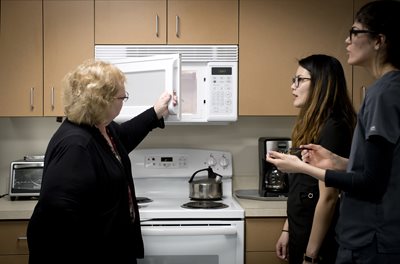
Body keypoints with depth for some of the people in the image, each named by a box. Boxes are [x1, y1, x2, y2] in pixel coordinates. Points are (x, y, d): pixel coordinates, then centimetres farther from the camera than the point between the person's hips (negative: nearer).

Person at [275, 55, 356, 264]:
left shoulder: (332, 128, -19)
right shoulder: (311, 125, 8)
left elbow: (327, 198, -21)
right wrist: (287, 230, 13)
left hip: (318, 241, -8)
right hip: (300, 233, 8)